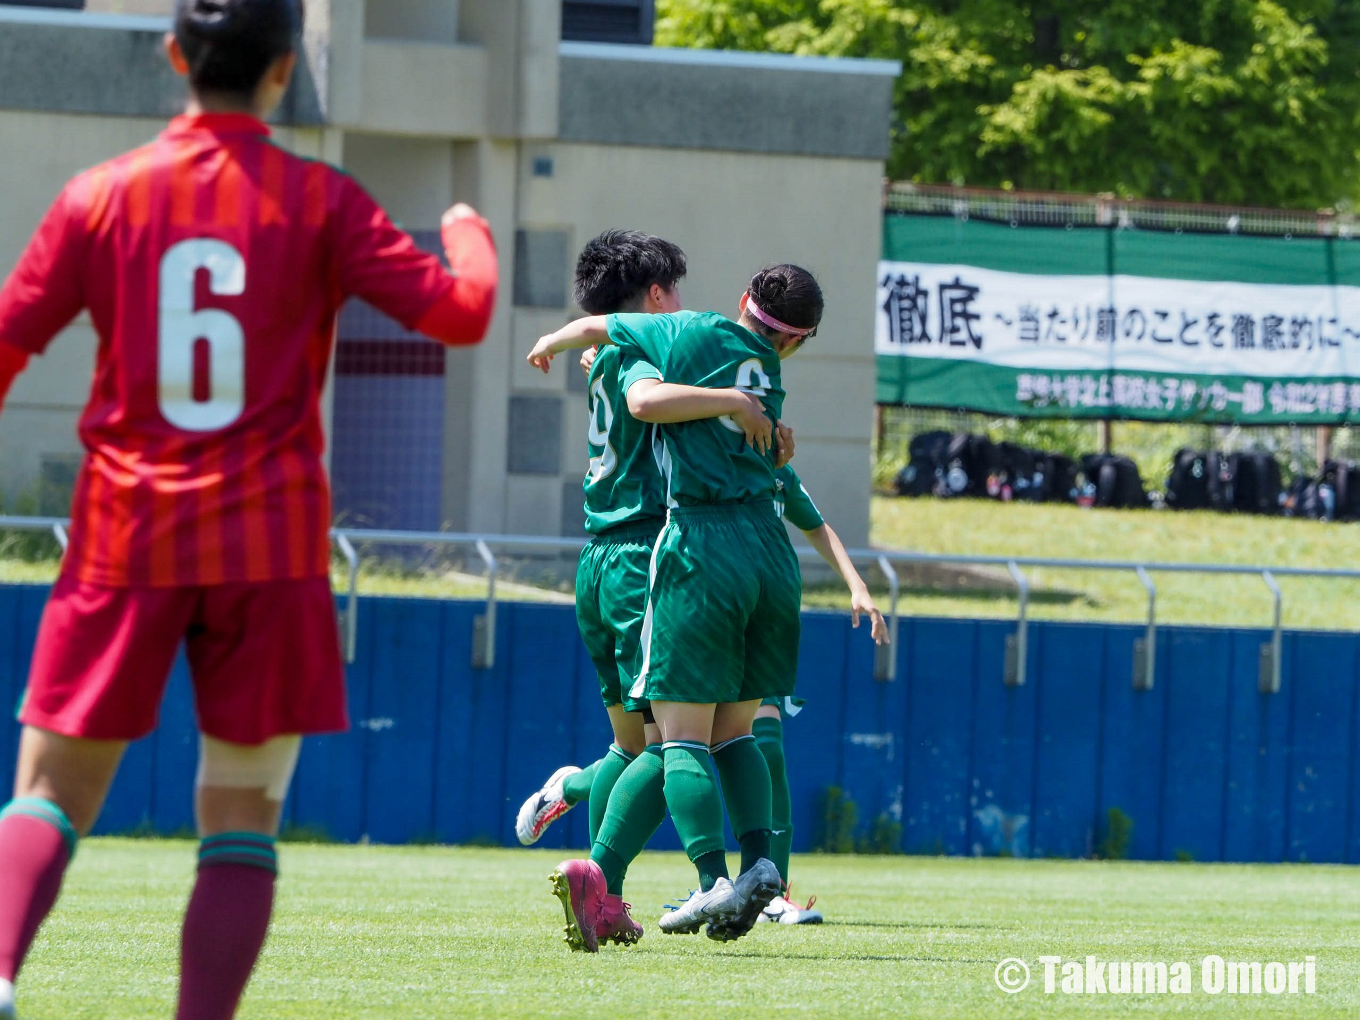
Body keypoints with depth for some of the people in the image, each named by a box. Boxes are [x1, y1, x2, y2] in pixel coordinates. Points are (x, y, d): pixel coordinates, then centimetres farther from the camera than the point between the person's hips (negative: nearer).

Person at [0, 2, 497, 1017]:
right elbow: (461, 313, -4)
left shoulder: (101, 197, 2)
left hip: (125, 542, 1)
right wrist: (471, 236, 19)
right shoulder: (321, 204, -1)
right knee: (242, 821, 6)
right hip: (271, 549, -1)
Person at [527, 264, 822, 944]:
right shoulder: (771, 377, 15)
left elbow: (593, 328, 16)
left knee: (683, 734, -4)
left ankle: (714, 880, -16)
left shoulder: (696, 333, 4)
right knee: (733, 728, 15)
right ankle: (759, 860, -2)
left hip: (701, 545, -5)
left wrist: (549, 345, 37)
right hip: (771, 552, 5)